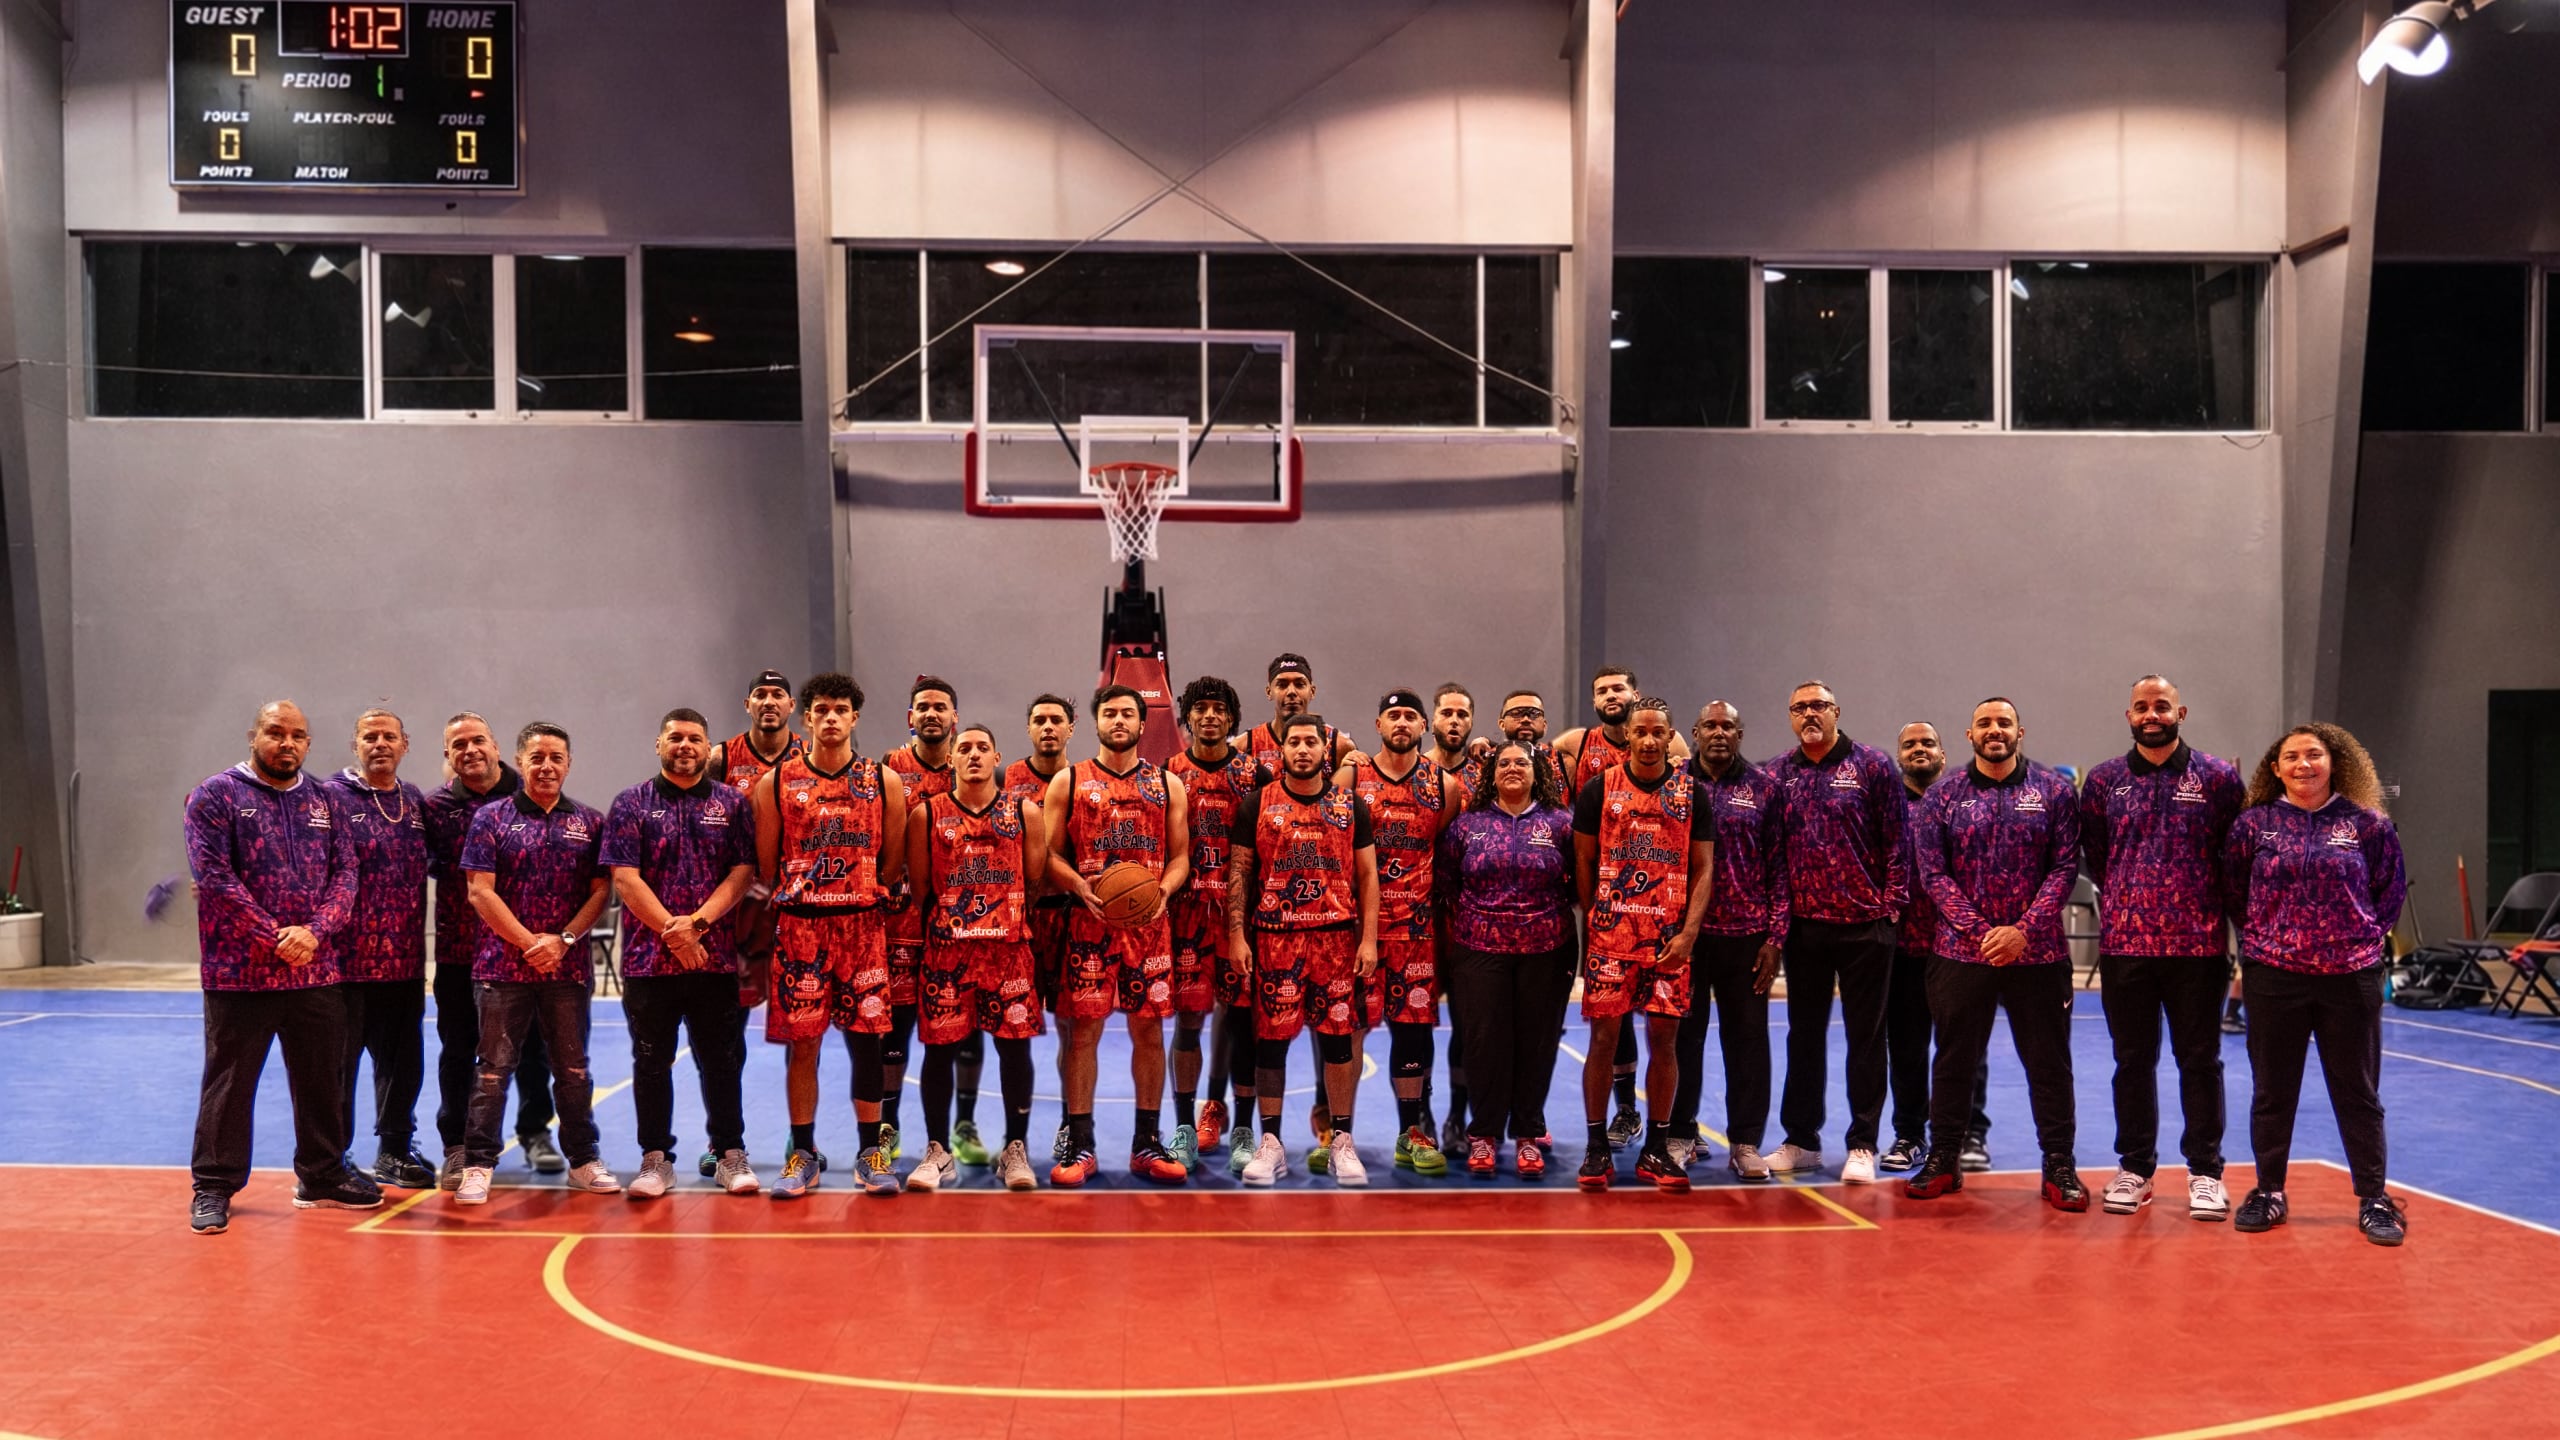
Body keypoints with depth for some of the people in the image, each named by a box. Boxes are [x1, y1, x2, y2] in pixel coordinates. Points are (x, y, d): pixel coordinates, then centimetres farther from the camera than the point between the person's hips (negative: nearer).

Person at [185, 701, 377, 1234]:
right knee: (229, 1081, 3)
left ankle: (322, 1175, 26)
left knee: (322, 1078, 12)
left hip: (317, 971, 5)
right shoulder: (215, 796, -2)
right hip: (239, 972, -4)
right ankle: (213, 1186, 14)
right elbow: (213, 876, -11)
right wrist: (275, 939, -16)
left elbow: (344, 874, 5)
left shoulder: (322, 803, 12)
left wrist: (314, 933, -12)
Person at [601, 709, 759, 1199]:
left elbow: (743, 872, 0)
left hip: (716, 957, 1)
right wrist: (672, 932, -11)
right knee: (651, 1060, 5)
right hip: (648, 957, -1)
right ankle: (656, 1158, 15)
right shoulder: (631, 805, 5)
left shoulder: (732, 804, 9)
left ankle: (730, 1154, 16)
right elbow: (625, 878, -3)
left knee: (723, 1058, 6)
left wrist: (698, 922, -12)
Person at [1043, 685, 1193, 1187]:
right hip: (1089, 921, -2)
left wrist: (1164, 889, -9)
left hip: (1149, 922, 2)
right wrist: (1079, 885, -15)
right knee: (1082, 1029, -2)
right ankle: (1079, 1147, 7)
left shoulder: (1167, 784, 10)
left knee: (1149, 1029, 5)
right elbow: (1050, 853, 3)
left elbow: (1180, 855, 10)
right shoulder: (1068, 781, 6)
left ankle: (1147, 1145, 16)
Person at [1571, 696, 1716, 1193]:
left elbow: (1704, 869, 6)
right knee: (1604, 1035, -2)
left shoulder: (1691, 793, 7)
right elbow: (1583, 862, 7)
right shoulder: (1599, 789, 3)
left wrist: (1688, 933, -4)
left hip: (1670, 940, 1)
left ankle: (1656, 1150, 13)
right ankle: (1597, 1148, 8)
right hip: (1610, 936, -1)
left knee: (1664, 1039, 2)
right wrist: (1591, 924, 4)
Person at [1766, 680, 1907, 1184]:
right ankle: (1801, 1139, 21)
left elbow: (1898, 838, -3)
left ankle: (1862, 1146, 10)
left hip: (1865, 924, -3)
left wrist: (1891, 903, -8)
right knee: (1804, 1034, 11)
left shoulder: (1874, 766, -2)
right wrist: (1776, 917, 3)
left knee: (1866, 1035, 3)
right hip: (1804, 925, 3)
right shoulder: (1777, 775, 7)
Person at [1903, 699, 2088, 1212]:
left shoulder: (2054, 791, 2)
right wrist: (1980, 931, -12)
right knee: (1954, 1059, 9)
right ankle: (1942, 1159, 19)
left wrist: (2023, 930, -13)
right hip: (1960, 952, 1)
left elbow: (2065, 867, -3)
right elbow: (1932, 872, -2)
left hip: (2037, 953, 0)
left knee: (2049, 1062, 5)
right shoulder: (1943, 795, 4)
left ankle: (2059, 1167, 14)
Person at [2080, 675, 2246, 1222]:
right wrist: (2123, 896, 11)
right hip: (2123, 945, 2)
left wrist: (2213, 905, 4)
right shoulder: (2104, 781, 6)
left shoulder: (2218, 777, 0)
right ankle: (2134, 1167, 18)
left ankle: (2205, 1171, 14)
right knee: (2133, 1059, 9)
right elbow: (2091, 853, 14)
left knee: (2200, 1060, 5)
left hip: (2197, 946, -2)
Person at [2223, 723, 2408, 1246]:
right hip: (2272, 976, 1)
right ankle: (2268, 1192, 21)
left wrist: (2370, 934, 3)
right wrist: (2260, 937, 5)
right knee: (2272, 1090, 9)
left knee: (2357, 1090, 7)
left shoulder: (2366, 824, 1)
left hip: (2351, 976, 0)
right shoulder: (2253, 824, 1)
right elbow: (2233, 892, 10)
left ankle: (2373, 1198, 18)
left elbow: (2392, 888, 10)